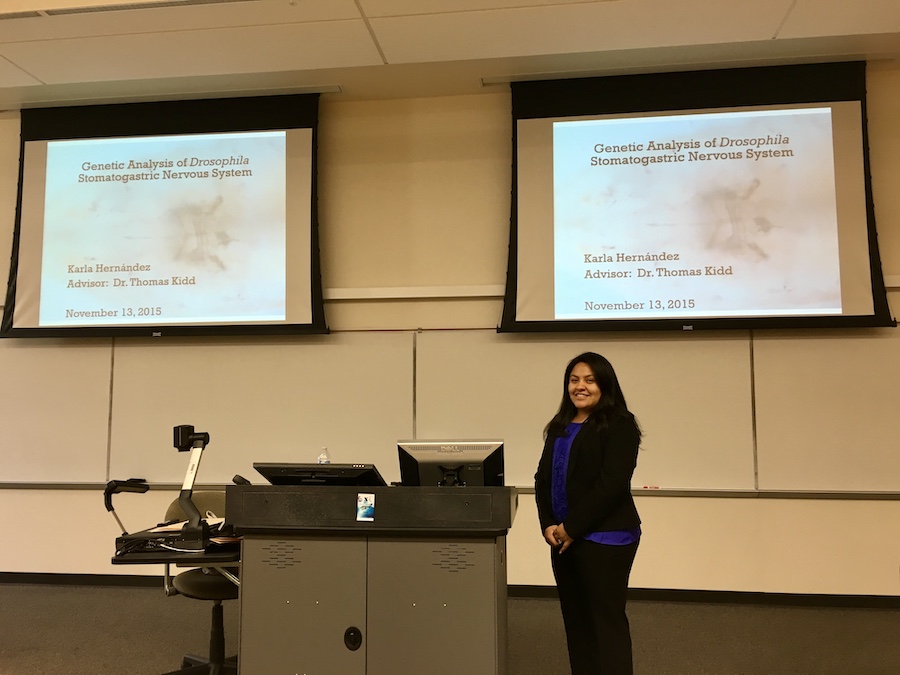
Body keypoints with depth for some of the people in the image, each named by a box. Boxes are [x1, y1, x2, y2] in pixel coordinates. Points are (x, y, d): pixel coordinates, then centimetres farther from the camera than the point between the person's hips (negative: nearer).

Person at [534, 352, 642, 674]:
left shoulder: (619, 426, -8)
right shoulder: (560, 427, 14)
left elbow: (612, 485, -17)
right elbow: (544, 478, 12)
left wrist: (572, 527, -15)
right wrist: (548, 525, -3)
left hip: (604, 538, -7)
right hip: (564, 538, 7)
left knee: (605, 621, 0)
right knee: (575, 620, 13)